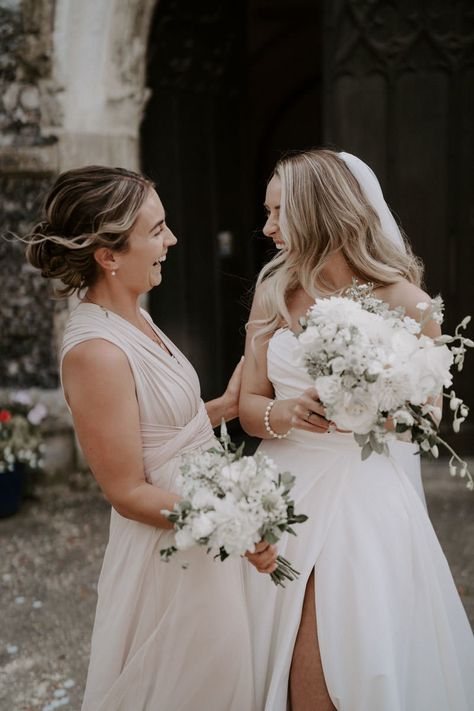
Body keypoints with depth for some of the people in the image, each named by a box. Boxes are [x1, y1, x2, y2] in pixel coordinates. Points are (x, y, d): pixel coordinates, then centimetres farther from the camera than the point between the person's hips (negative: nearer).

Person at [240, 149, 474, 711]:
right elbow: (249, 404, 5)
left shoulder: (402, 301, -9)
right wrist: (287, 413, -17)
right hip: (287, 497, 4)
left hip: (365, 503, -3)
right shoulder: (274, 294, 4)